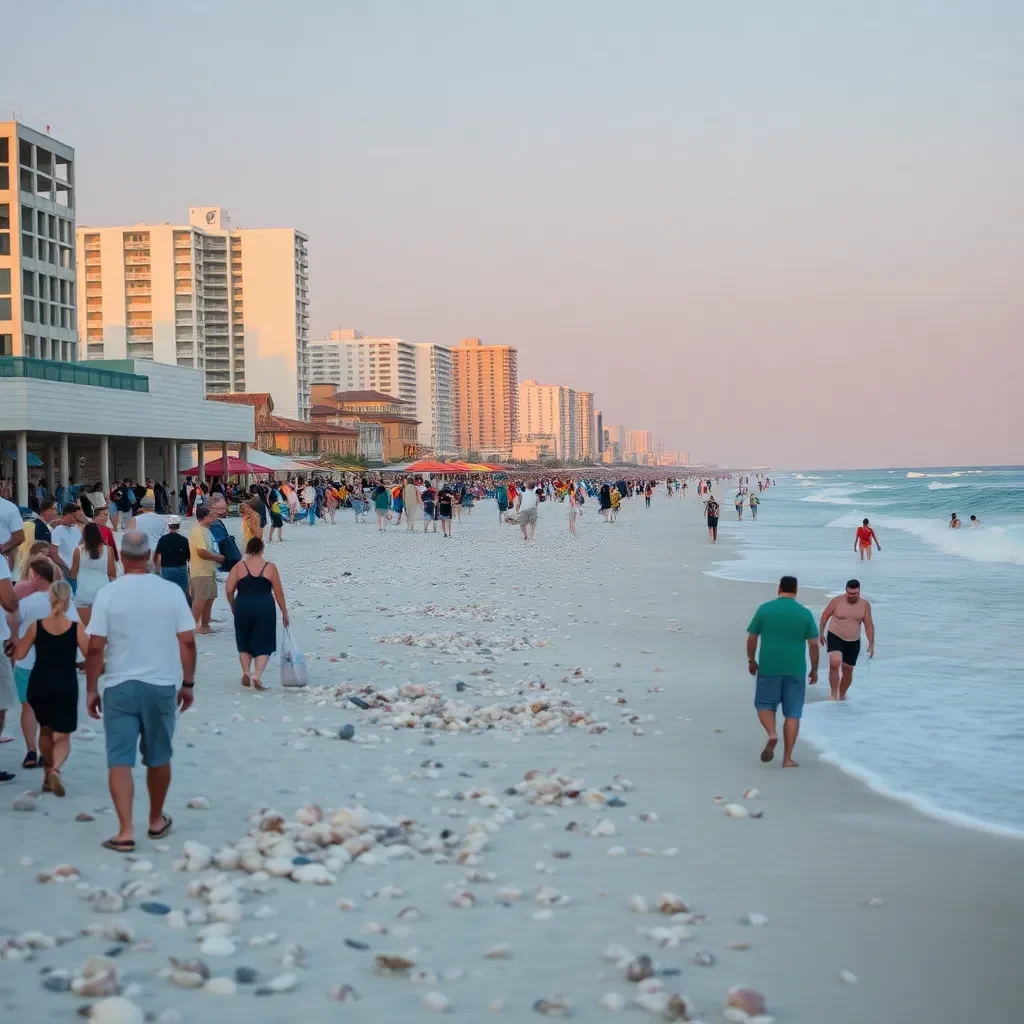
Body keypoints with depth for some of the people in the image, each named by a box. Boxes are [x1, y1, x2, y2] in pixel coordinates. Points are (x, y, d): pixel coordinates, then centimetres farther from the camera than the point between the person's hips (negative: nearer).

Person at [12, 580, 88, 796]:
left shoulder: (36, 626, -2)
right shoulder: (76, 627, -5)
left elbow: (18, 655, 1)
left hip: (39, 685, 2)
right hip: (65, 686, -2)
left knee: (46, 730, 26)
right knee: (62, 737, 4)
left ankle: (48, 774, 29)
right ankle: (55, 769, -26)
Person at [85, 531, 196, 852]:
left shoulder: (108, 593, -7)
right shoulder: (171, 591, -3)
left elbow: (95, 647, -8)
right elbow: (187, 642, -2)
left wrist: (91, 689, 2)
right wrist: (188, 683, 9)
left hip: (119, 686, -2)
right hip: (161, 685, 2)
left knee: (119, 760, 0)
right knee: (158, 758, 16)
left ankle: (126, 831, -8)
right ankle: (156, 821, 31)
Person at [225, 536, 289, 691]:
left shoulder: (239, 566, 2)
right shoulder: (270, 567, 1)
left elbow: (229, 589, -2)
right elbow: (278, 592, 2)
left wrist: (233, 607, 14)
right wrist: (284, 612, 11)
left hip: (243, 607, 1)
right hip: (265, 608, -1)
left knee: (244, 643, 20)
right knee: (263, 644, 6)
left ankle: (246, 672, 10)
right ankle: (257, 675, -10)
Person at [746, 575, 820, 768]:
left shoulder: (765, 609, 0)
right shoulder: (805, 613, 1)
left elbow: (752, 638, 3)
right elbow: (813, 644, 0)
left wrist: (751, 660, 17)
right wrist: (814, 669, 10)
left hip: (769, 667, 0)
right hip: (795, 670, 0)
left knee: (764, 704, 17)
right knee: (792, 713, 6)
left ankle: (772, 734, -10)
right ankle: (787, 758, 3)